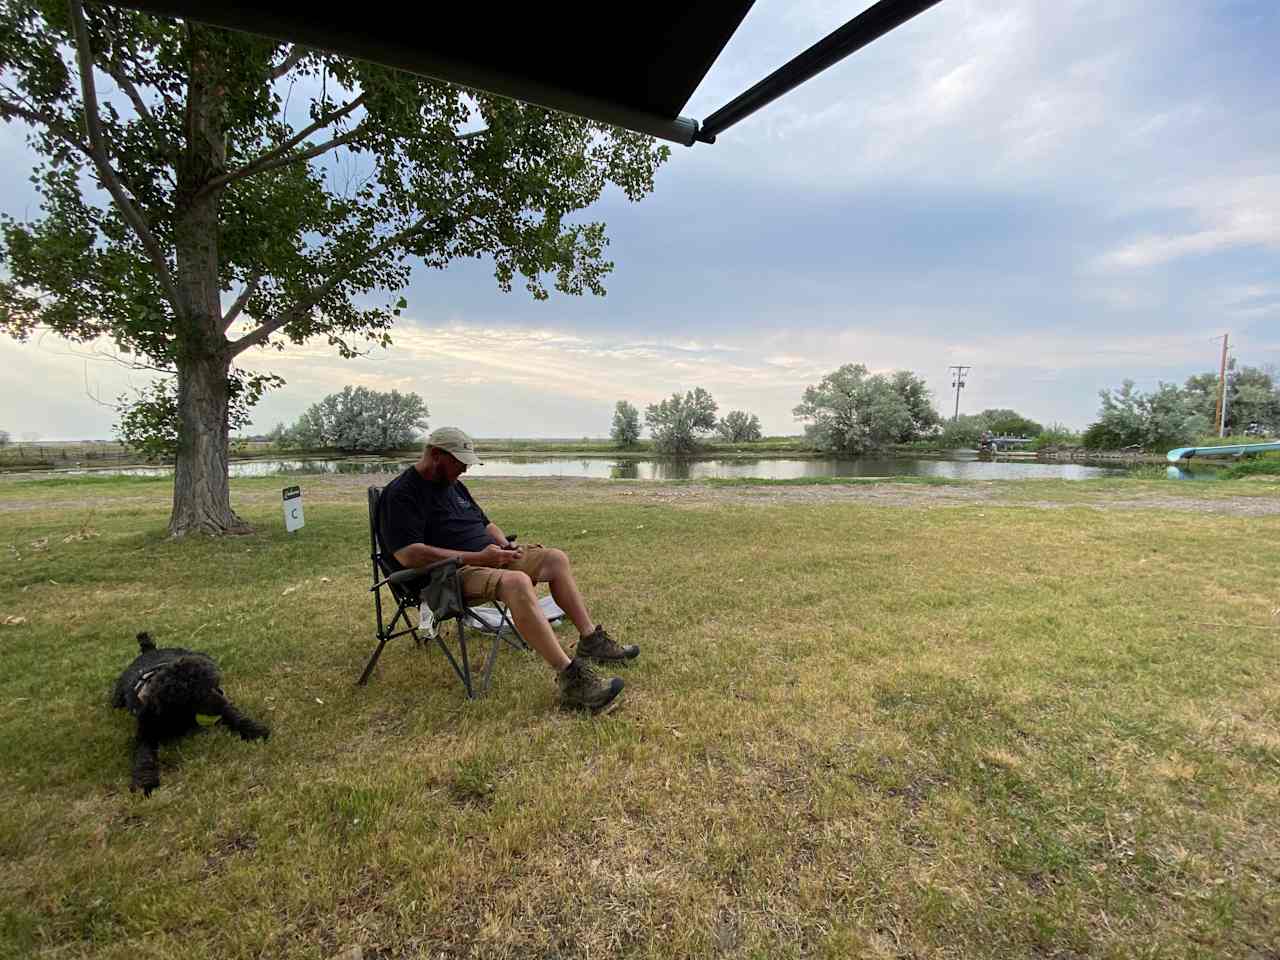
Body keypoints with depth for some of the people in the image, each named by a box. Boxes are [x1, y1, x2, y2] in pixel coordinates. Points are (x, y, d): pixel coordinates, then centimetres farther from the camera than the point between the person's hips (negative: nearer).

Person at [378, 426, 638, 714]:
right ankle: (571, 678, -38)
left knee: (556, 558, 1)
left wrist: (505, 546, 3)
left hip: (488, 557, 10)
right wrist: (477, 557, -24)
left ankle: (591, 640, 3)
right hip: (452, 575, -10)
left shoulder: (454, 485, 19)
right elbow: (408, 555, -23)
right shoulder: (401, 494, -11)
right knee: (517, 582, -36)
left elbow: (486, 524, 27)